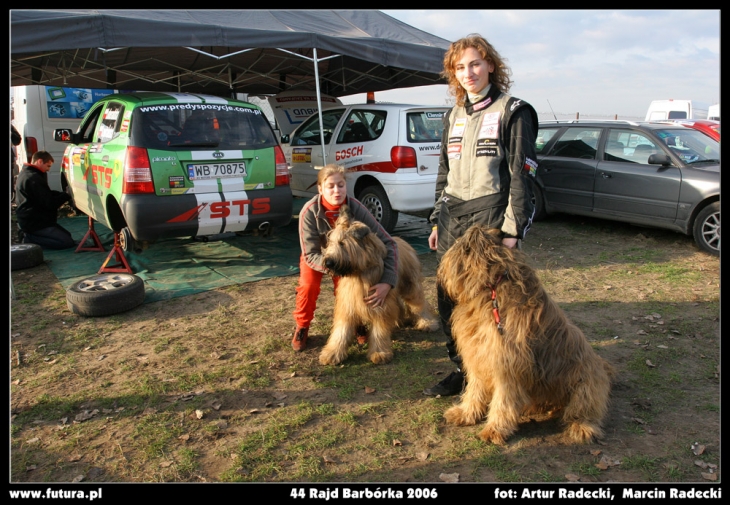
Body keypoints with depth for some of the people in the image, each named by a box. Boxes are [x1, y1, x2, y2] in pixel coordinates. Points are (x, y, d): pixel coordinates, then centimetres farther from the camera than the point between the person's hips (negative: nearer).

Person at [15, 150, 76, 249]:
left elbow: (46, 194, 18)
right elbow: (49, 203, -21)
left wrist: (63, 194, 2)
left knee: (67, 235, 15)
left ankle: (29, 235, 10)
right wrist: (66, 195, -10)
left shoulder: (26, 173, 14)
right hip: (34, 223, -11)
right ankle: (29, 240, -11)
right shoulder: (34, 178, -20)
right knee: (68, 242, -17)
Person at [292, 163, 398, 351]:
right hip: (317, 255, -1)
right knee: (308, 285, -23)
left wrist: (387, 282, -48)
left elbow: (387, 243, -35)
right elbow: (311, 255, -32)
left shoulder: (356, 209, -35)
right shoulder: (309, 212, -36)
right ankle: (302, 327, 4)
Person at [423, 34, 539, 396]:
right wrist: (438, 221, 15)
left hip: (490, 220, -6)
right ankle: (461, 370, 24)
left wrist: (513, 230, -14)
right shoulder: (454, 116, 17)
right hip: (453, 221, 6)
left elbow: (522, 175, -8)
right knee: (449, 299, 7)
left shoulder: (512, 112, -3)